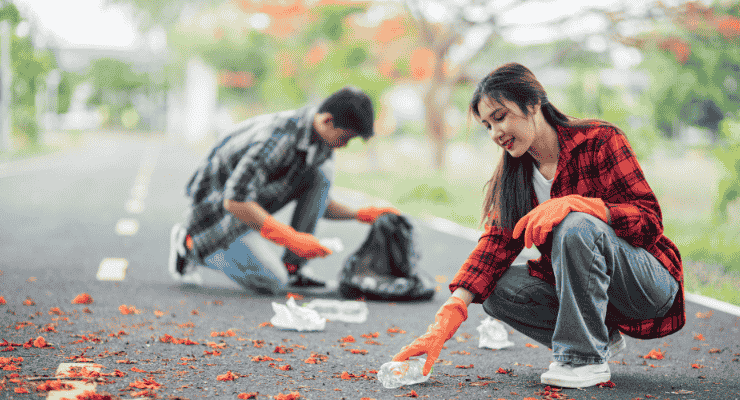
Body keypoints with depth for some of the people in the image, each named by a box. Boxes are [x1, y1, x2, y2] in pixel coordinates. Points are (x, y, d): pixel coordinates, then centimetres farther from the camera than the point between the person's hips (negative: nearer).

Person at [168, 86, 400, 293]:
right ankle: (190, 241, 3)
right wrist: (291, 238, -36)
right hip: (218, 204, -8)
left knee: (322, 173, -12)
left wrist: (360, 215, -5)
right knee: (272, 282, -16)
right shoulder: (277, 138, -34)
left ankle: (292, 268, -6)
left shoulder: (322, 138, -5)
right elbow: (234, 202, -36)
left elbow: (318, 203, 9)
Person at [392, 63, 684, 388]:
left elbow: (649, 218, -20)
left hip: (652, 283, -6)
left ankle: (586, 358, -23)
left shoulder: (599, 139, -13)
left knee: (577, 226, -33)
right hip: (588, 285, 6)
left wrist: (574, 204, -36)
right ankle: (602, 338, 0)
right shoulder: (515, 173, 4)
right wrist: (448, 317, -22)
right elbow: (498, 240, -8)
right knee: (498, 289, -16)